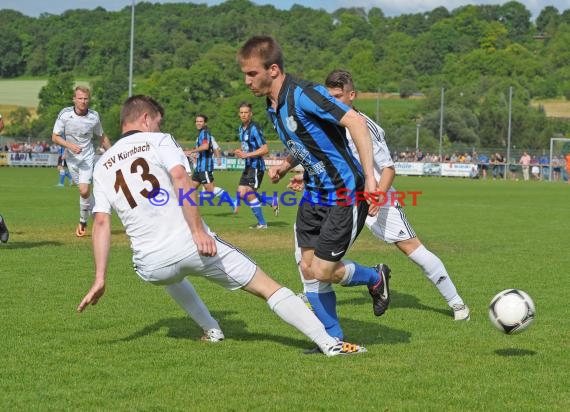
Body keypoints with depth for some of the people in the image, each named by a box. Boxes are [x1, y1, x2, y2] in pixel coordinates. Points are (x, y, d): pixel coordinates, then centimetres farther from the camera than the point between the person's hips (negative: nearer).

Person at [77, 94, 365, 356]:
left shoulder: (102, 166, 17)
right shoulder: (159, 141, 7)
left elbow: (101, 222, 7)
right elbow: (180, 178, -14)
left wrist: (100, 279, 4)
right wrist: (198, 230, -20)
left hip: (150, 267, 4)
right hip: (192, 245, -4)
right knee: (267, 287, 4)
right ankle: (328, 343, -5)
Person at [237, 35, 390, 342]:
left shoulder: (303, 94, -22)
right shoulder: (273, 106, 7)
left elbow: (355, 122, -27)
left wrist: (369, 177, -29)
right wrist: (284, 167, 4)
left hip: (345, 194, -9)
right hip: (314, 193, 9)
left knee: (323, 271, -6)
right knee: (308, 268, 5)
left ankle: (375, 277, 23)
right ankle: (334, 339, 17)